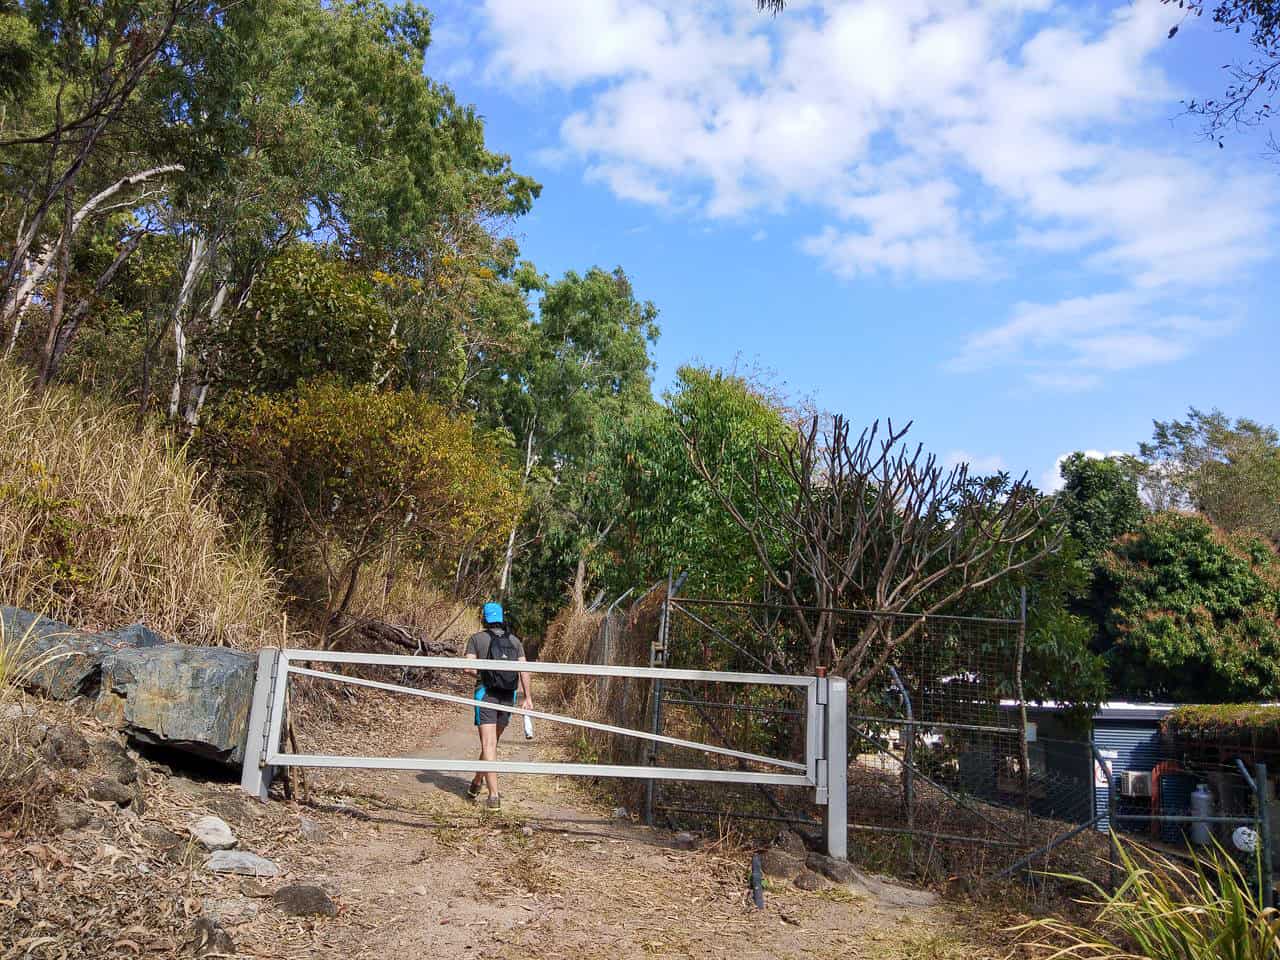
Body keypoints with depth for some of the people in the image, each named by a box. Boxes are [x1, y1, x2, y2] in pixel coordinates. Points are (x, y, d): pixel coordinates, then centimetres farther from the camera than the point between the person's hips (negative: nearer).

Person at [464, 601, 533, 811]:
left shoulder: (476, 639, 0)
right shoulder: (515, 640, 9)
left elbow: (469, 668, -8)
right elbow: (523, 669, 2)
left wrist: (483, 676, 12)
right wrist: (527, 697, 2)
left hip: (486, 693, -4)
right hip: (508, 696, 4)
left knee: (488, 744, -7)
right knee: (492, 742, 19)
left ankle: (494, 796, -16)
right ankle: (476, 784, 35)